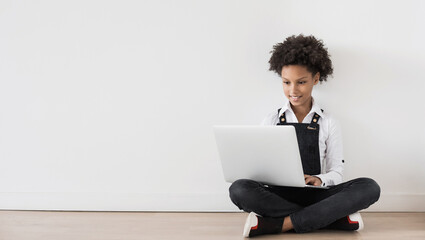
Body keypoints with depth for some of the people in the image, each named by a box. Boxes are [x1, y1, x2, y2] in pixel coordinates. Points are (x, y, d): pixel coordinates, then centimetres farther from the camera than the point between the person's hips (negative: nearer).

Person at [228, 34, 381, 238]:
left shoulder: (328, 124, 9)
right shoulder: (271, 121, 11)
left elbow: (336, 173, 5)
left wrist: (320, 179, -19)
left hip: (314, 195, 0)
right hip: (279, 195, 0)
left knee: (369, 188, -26)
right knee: (239, 189, -32)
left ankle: (278, 224, -31)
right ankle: (338, 218, -27)